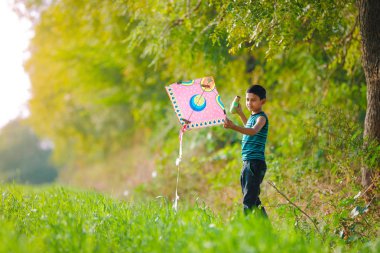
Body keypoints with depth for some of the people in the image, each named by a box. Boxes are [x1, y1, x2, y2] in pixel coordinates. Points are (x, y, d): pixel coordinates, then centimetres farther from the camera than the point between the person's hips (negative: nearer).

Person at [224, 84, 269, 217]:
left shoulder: (261, 117, -11)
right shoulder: (252, 117, 17)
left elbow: (254, 131, -33)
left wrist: (234, 127, -47)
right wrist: (240, 113, 41)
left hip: (256, 162, -10)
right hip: (247, 162, 10)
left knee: (249, 200, -16)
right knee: (252, 199, 15)